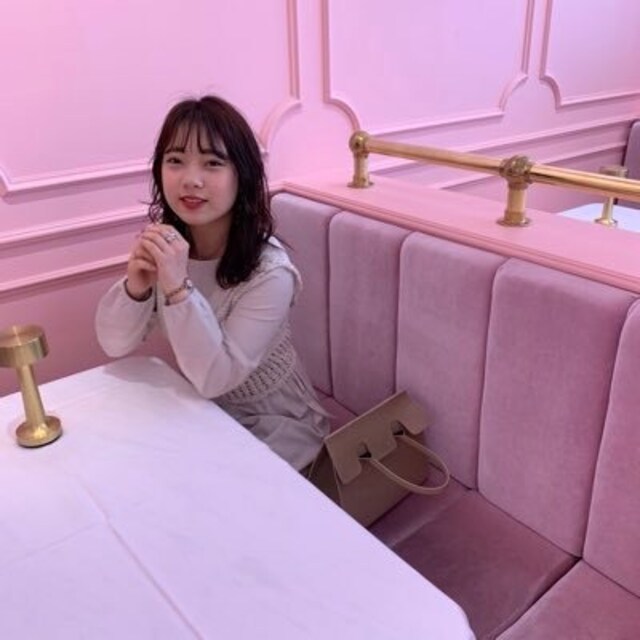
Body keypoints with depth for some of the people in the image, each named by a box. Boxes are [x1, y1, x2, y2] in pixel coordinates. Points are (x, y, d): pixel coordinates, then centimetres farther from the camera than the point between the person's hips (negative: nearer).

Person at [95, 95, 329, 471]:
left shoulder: (269, 272, -27)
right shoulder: (165, 242, -10)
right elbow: (115, 345, -8)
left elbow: (216, 377, -29)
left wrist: (178, 287, -39)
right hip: (200, 412, 5)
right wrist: (135, 286, -28)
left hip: (273, 429, -5)